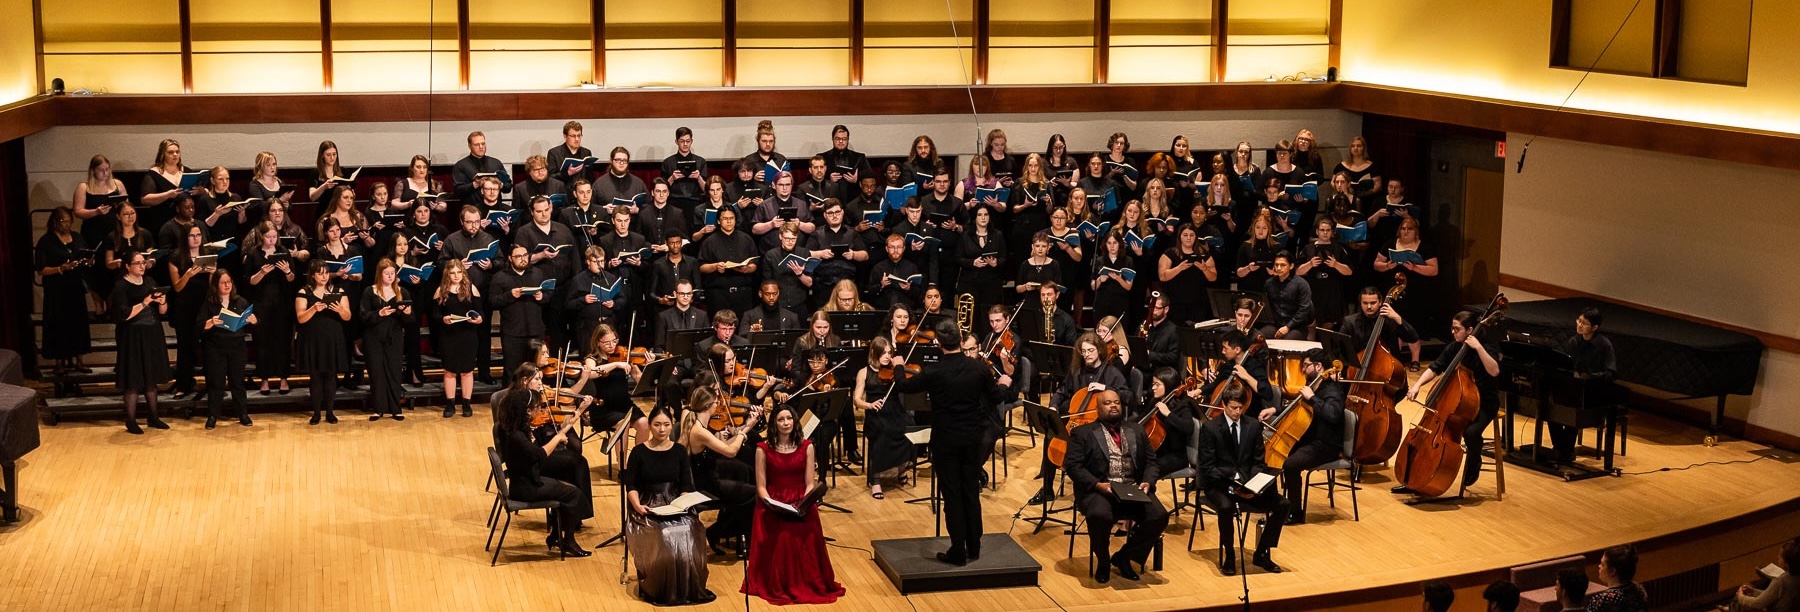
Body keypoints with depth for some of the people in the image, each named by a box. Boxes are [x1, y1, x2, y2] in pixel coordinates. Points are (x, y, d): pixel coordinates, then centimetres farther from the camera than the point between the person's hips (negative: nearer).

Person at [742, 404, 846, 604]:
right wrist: (772, 504, -19)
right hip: (772, 507, -1)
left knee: (806, 534, -30)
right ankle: (779, 586, -14)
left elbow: (810, 484, 4)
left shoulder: (806, 447, 7)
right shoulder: (763, 449, 2)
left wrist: (804, 503, -15)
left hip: (800, 506, 1)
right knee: (780, 536, -31)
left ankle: (805, 584, -12)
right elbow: (761, 486, 0)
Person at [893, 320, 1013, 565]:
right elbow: (996, 398, 5)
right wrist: (1003, 384, 29)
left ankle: (958, 551, 5)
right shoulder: (980, 368, -9)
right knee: (972, 492, 14)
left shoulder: (933, 372, -18)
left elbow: (903, 387, 0)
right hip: (972, 439, 3)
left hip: (945, 441, -3)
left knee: (952, 495, 3)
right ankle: (974, 547, 21)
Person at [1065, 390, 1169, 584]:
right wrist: (1097, 484, -18)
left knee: (1159, 516, -22)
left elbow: (1151, 461, 18)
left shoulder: (1136, 430, 22)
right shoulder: (1083, 433, 8)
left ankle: (1123, 558, -1)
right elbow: (1072, 464, -3)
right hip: (1099, 490, -4)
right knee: (1100, 515, -37)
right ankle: (1103, 561, -6)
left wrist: (1148, 482, -4)